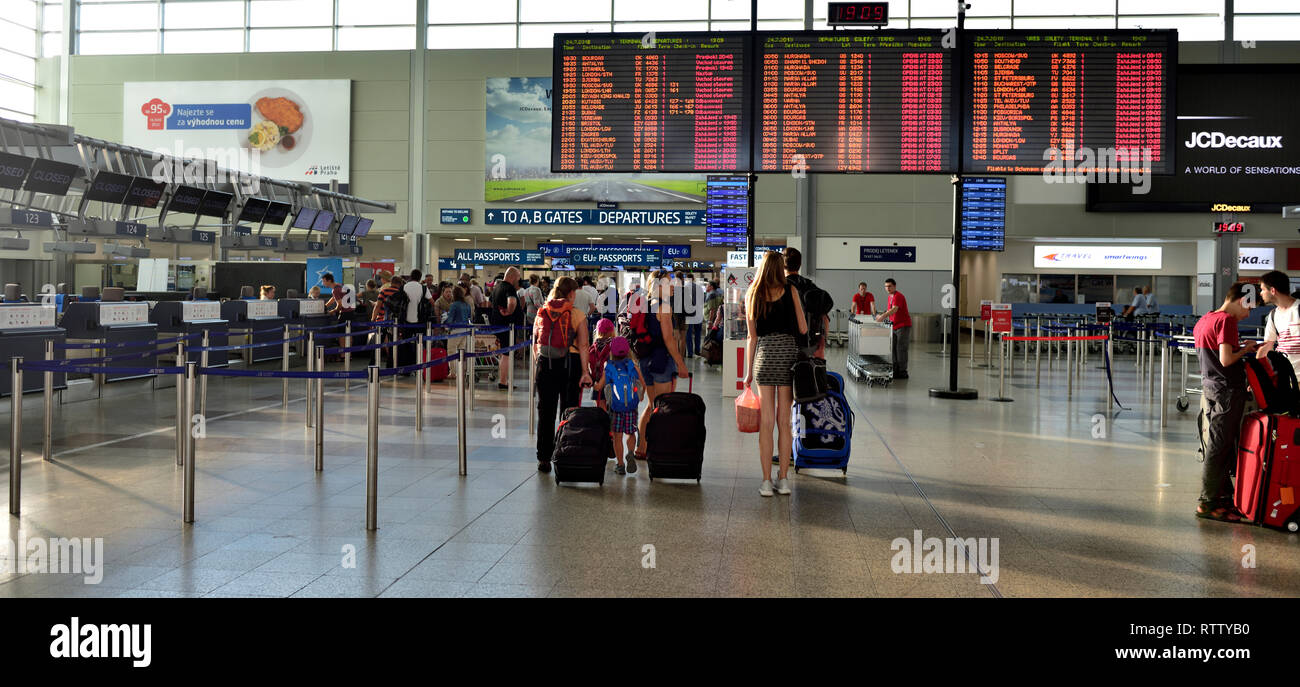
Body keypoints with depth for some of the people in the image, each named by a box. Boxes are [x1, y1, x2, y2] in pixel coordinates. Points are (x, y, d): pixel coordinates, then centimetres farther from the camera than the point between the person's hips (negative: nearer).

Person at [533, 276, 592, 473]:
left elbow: (535, 344, 8)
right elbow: (583, 346, -10)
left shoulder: (541, 313, 6)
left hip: (545, 364, 3)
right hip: (570, 364, -2)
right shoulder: (577, 315, -4)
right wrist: (585, 372, -10)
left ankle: (544, 458, 10)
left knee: (545, 412, 8)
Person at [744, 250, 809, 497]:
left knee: (766, 422, 3)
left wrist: (749, 370, 11)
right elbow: (803, 329, 1)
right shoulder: (790, 291, 1)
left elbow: (752, 336, 5)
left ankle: (767, 481, 2)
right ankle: (783, 479, 10)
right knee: (784, 422, 6)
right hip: (789, 352, 0)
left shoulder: (753, 294, 5)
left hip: (765, 353, 0)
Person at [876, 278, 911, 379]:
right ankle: (895, 370, 14)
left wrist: (882, 317, -39)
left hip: (903, 326, -9)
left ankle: (902, 372, -4)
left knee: (901, 349, -8)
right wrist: (881, 316, 7)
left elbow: (894, 310, -31)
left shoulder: (898, 296, -16)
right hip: (894, 327, 9)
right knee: (893, 349, 8)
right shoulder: (890, 297, 14)